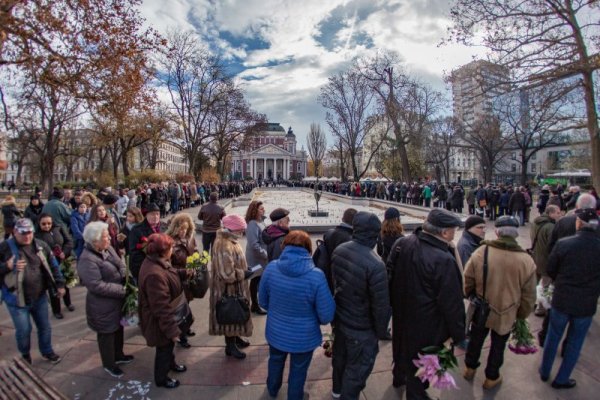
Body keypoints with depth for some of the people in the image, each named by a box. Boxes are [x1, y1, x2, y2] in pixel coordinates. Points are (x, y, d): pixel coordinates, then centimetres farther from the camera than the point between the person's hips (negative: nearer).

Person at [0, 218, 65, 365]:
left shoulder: (41, 246, -1)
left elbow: (53, 266, 6)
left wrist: (59, 284, 4)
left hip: (39, 297, 3)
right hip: (17, 299, -3)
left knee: (45, 326, 16)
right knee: (23, 330, 7)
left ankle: (47, 351, 38)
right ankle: (25, 355, 35)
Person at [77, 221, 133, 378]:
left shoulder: (108, 249, -3)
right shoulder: (87, 260, -28)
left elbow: (121, 265, 5)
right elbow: (97, 286, -29)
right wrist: (123, 290, -23)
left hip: (118, 300, 8)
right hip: (103, 306, -8)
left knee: (118, 328, 25)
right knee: (107, 334, 14)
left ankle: (118, 355, 48)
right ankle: (109, 364, 37)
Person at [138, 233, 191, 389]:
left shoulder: (156, 261, -8)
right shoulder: (154, 274, -39)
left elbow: (170, 275, 14)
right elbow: (162, 307, -34)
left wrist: (184, 273, -2)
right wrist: (172, 330, -26)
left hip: (169, 312, 9)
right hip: (160, 320, -9)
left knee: (169, 343, 30)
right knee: (164, 347, 15)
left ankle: (170, 363, 55)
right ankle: (161, 379, 40)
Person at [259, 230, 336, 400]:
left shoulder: (271, 268, -18)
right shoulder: (316, 276, -27)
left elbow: (263, 302, -2)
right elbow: (327, 316, -20)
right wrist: (313, 319, 3)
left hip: (276, 332, 4)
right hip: (304, 337, -3)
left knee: (276, 361, 33)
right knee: (298, 371, 25)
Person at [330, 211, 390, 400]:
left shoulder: (338, 251, -11)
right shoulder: (375, 264, -33)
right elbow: (381, 304, -23)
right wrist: (381, 330, -6)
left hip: (339, 317, 7)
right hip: (362, 328, -7)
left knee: (340, 355, 29)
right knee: (357, 367, 16)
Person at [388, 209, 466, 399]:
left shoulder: (402, 244, -11)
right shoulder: (444, 260, -32)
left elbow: (390, 275, 3)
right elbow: (452, 303, -23)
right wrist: (458, 334, -8)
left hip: (401, 315, 7)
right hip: (426, 325, -7)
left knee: (403, 348, 31)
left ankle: (399, 376, 57)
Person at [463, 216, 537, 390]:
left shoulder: (481, 252, -21)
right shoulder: (526, 261, -18)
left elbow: (468, 281, -9)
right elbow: (528, 296, -7)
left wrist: (470, 296, 13)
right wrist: (521, 315, 11)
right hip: (506, 315, 0)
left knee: (476, 340, 24)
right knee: (498, 346, 22)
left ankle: (470, 369, 44)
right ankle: (491, 378, 41)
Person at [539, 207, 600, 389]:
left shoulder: (563, 244, -17)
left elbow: (550, 270, -6)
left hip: (561, 300, 0)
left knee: (553, 337, 18)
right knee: (574, 343, 17)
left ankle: (545, 372, 35)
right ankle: (561, 380, 30)